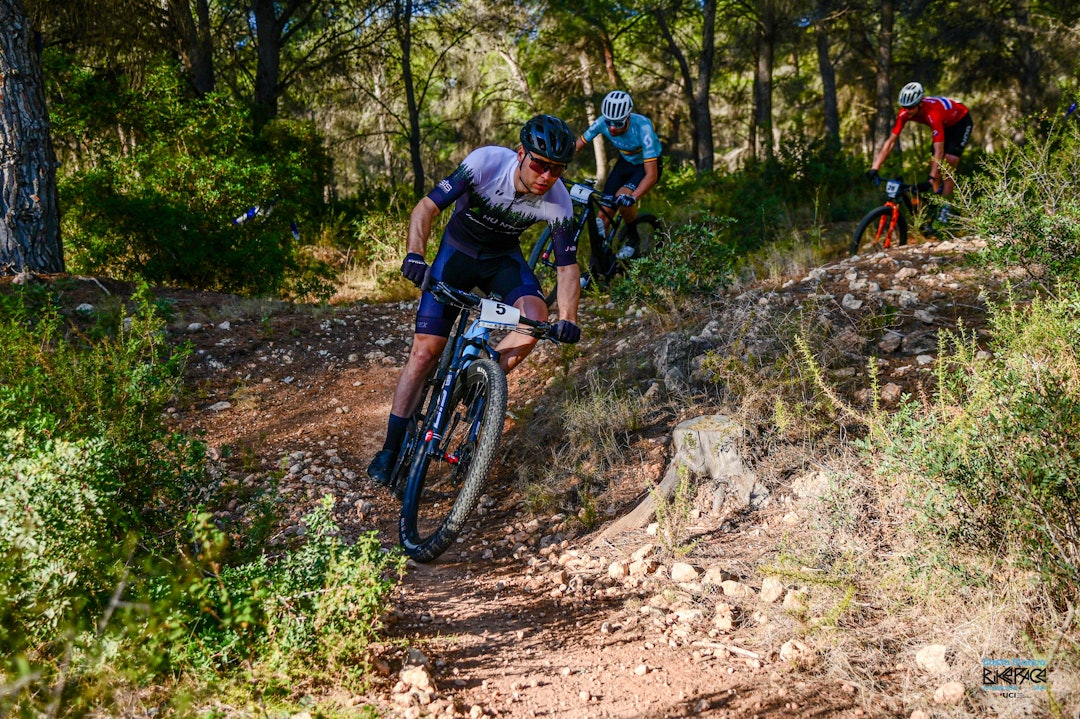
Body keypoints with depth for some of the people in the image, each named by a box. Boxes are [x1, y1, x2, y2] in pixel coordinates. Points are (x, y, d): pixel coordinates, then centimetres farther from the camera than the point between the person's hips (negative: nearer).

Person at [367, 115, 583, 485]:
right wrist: (414, 254, -45)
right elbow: (427, 207, -29)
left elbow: (567, 265, -16)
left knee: (535, 314, -29)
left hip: (504, 258, 2)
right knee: (425, 350, -9)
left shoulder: (558, 201, -24)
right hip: (458, 250, -2)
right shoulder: (487, 162, -31)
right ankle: (390, 451, 0)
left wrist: (567, 318, -31)